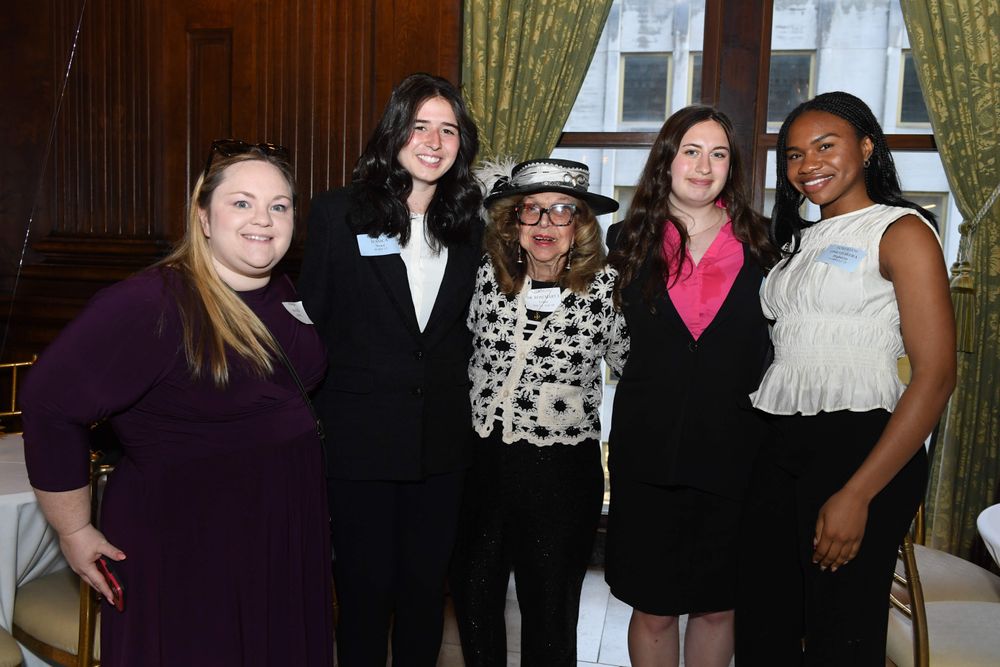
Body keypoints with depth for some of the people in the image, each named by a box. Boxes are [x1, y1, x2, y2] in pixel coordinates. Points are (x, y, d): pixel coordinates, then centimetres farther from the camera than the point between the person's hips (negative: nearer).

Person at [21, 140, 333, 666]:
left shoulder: (283, 297, 2)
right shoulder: (151, 305, -22)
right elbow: (52, 405, -20)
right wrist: (75, 532, -13)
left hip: (288, 538, 7)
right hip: (186, 551, -7)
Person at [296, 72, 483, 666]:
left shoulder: (468, 226, 6)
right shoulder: (337, 213, -5)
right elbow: (309, 318, -3)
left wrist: (459, 403, 5)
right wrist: (310, 414, -5)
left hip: (443, 441, 3)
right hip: (362, 437, -3)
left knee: (427, 584, 15)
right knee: (365, 585, 11)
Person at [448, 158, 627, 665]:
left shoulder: (607, 287, -9)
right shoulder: (488, 274, -2)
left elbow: (634, 365, 3)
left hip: (561, 471, -3)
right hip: (481, 458, 3)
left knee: (550, 609, 13)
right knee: (473, 594, 18)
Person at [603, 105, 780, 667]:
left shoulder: (761, 243, 1)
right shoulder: (628, 242, 2)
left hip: (735, 452, 0)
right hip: (649, 452, 0)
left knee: (717, 606, 15)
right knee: (653, 610, 10)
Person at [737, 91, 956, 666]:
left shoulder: (902, 231, -4)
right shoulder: (801, 240, 17)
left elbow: (936, 376, -13)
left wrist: (857, 494, -18)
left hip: (858, 444, -6)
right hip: (776, 446, 7)